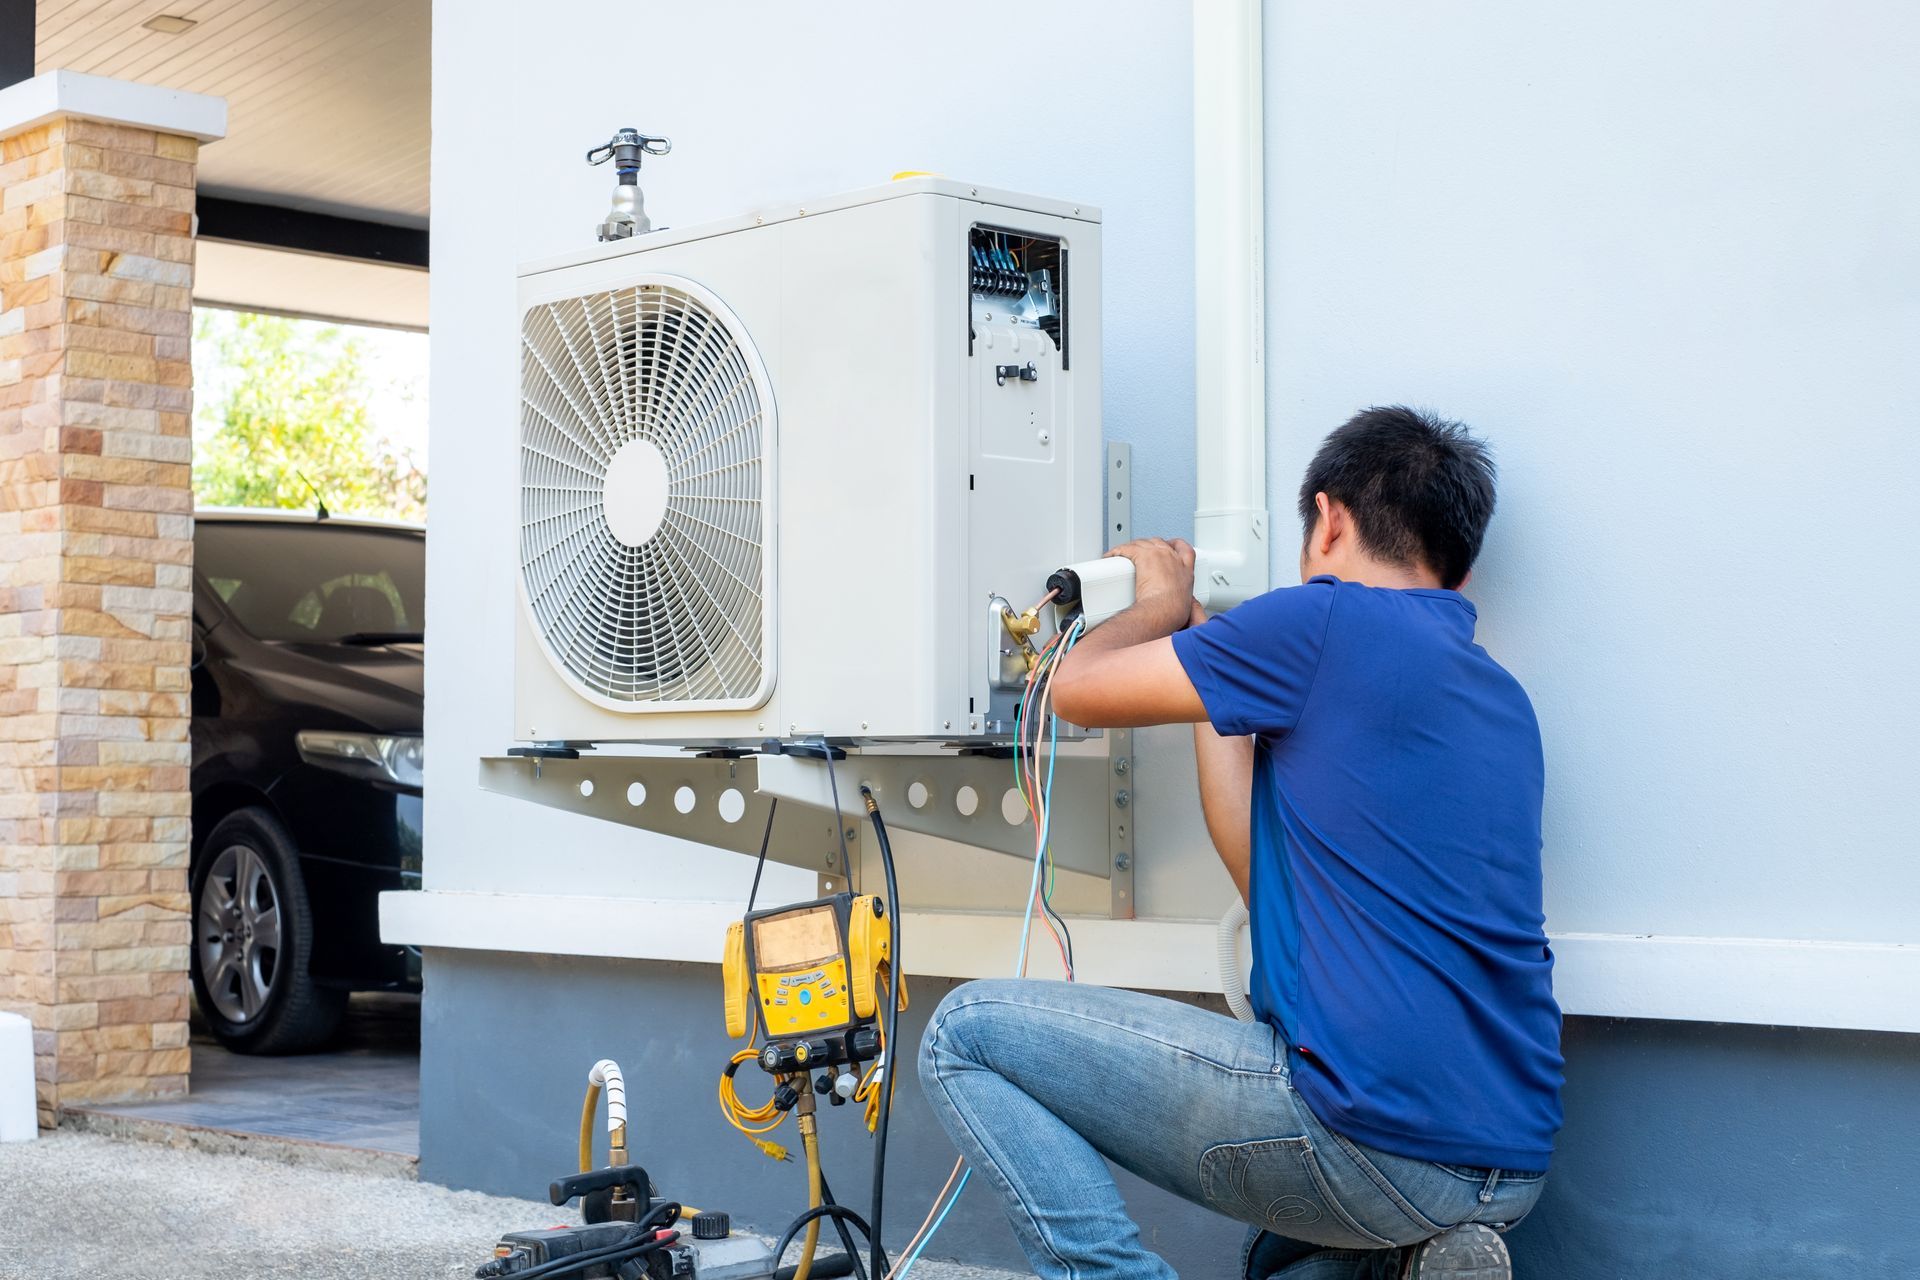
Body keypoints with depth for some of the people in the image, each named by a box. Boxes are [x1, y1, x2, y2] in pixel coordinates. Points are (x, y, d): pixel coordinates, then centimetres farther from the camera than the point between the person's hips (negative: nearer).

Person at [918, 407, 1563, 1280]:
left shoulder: (1328, 624, -8)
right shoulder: (1500, 702, 17)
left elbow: (1079, 690, 0)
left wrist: (1163, 605, 21)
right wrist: (1207, 673, 26)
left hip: (1369, 1138, -8)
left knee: (967, 1031, 1)